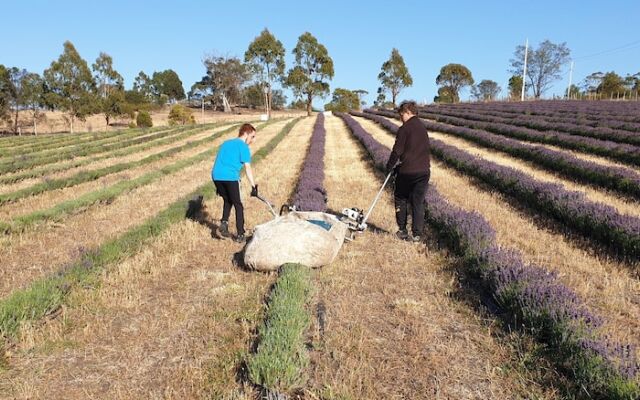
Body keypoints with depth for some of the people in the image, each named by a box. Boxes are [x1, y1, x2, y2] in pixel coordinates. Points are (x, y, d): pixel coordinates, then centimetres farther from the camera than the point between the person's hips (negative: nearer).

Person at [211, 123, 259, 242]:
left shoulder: (226, 143, 25)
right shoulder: (243, 146, 4)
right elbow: (247, 167, -4)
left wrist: (219, 186, 30)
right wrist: (254, 186, -5)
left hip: (216, 176, 6)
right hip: (230, 177, -6)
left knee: (227, 201, 27)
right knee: (238, 205, 8)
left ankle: (224, 223, 8)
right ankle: (240, 235, 9)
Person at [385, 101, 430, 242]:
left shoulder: (404, 129, -10)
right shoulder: (423, 128, 12)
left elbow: (397, 151, -11)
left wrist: (390, 167, 5)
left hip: (407, 172, -5)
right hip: (424, 171, 6)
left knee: (401, 199, 13)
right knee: (418, 203, 9)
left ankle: (402, 231, 17)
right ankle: (417, 234, 9)